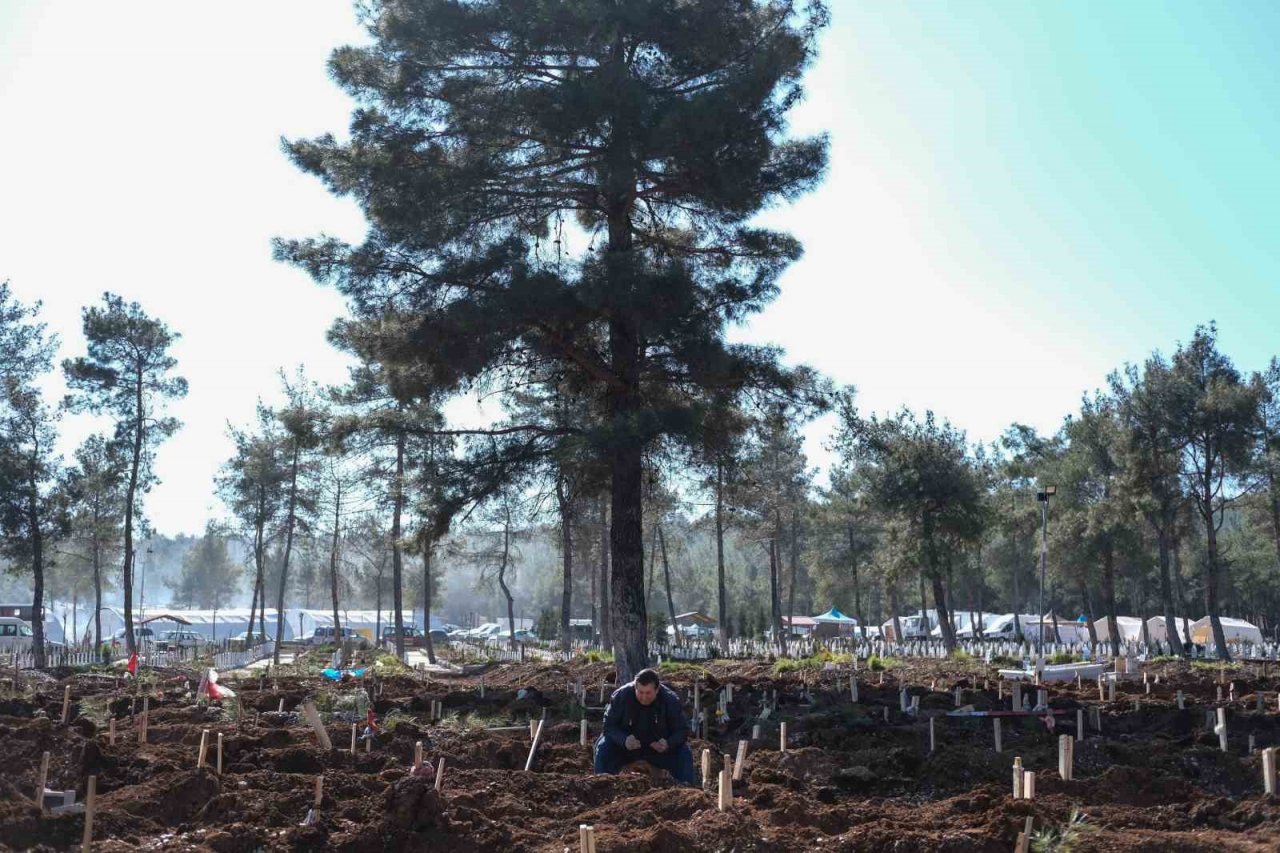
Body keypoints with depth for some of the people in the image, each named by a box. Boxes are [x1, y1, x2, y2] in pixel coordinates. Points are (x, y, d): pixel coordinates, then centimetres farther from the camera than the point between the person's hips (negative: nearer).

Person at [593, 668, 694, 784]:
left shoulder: (670, 700, -17)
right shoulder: (621, 696, -19)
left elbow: (682, 730, -13)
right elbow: (609, 725, -17)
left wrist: (668, 744, -36)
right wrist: (624, 740, -39)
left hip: (659, 746, 0)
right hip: (624, 746, 0)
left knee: (684, 752, -23)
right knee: (603, 747, -28)